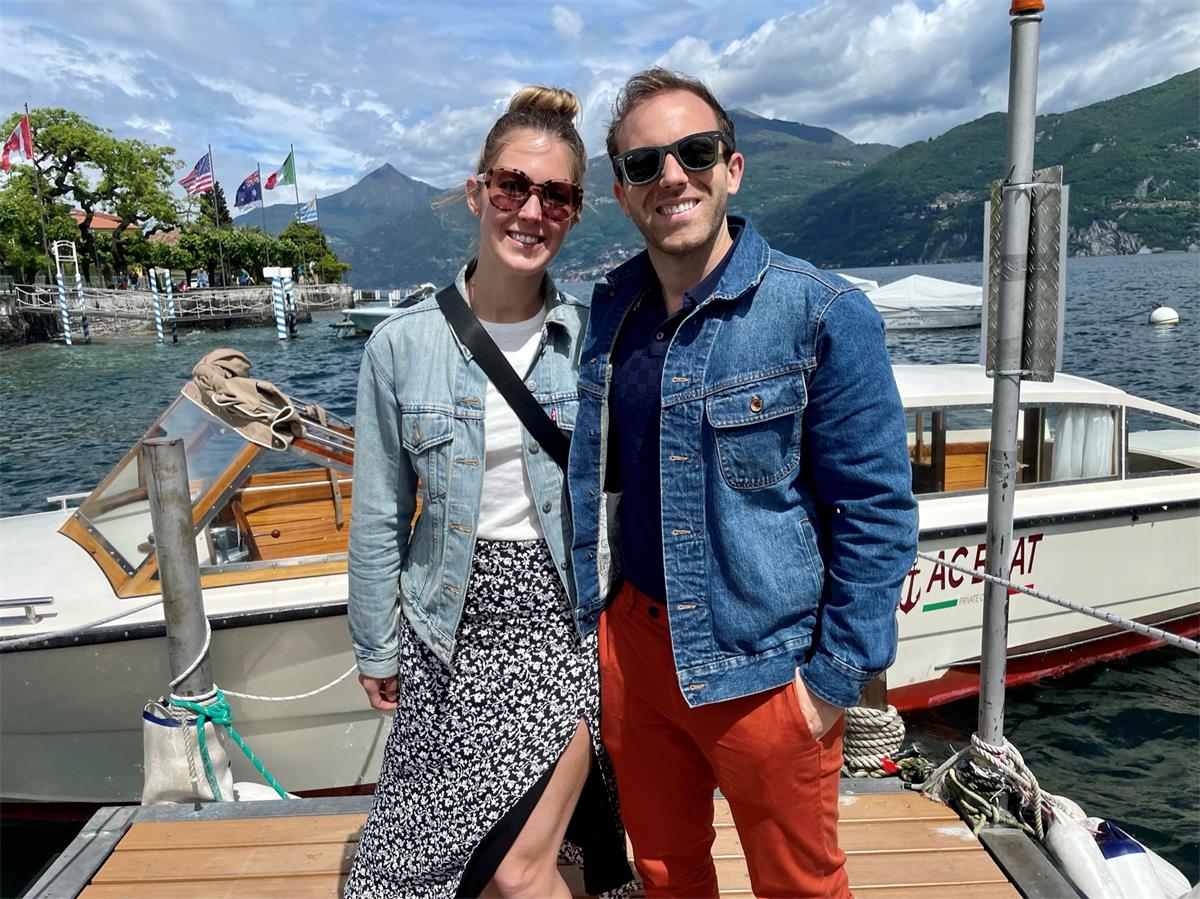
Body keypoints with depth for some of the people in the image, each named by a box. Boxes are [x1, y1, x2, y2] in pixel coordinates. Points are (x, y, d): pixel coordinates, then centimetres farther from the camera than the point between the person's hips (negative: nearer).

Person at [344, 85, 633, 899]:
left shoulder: (593, 342, -6)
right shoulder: (402, 346, -5)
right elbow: (380, 518, 1)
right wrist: (376, 648, 7)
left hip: (566, 620, -1)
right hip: (453, 628, 2)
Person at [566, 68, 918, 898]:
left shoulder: (823, 316, -14)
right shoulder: (609, 312, 2)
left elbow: (877, 512, -12)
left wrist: (836, 675, -12)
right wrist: (586, 614, 9)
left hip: (762, 667, -4)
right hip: (631, 648, 5)